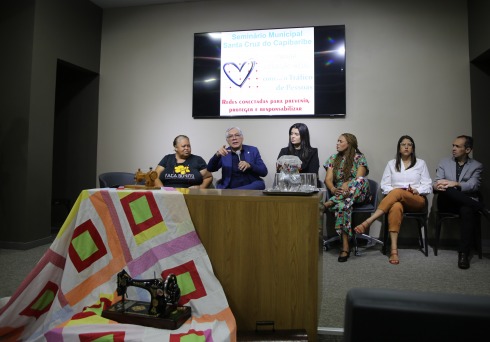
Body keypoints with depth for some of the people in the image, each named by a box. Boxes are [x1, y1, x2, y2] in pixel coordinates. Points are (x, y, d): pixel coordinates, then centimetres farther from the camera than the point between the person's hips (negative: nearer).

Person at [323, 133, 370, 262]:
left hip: (358, 194, -1)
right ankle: (345, 247, -38)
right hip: (339, 193, 1)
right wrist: (333, 190, -21)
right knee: (343, 204, -36)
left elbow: (359, 178, -10)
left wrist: (347, 185, -30)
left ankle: (329, 203, -37)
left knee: (362, 181, -35)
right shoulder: (333, 159, 13)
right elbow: (328, 179, 2)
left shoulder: (359, 158, 5)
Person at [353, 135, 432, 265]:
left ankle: (367, 222, -46)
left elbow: (428, 186, 10)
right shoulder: (391, 164, 17)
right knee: (396, 207, -40)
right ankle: (394, 250, -47)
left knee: (397, 192, -36)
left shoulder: (421, 163, 16)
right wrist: (392, 191, -12)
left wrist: (416, 190, -11)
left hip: (417, 200, 0)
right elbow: (384, 185, 9)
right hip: (395, 199, 0)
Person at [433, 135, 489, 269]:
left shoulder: (477, 166, 11)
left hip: (466, 202, -1)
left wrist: (455, 184, -25)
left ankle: (463, 253, -36)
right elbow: (436, 184, 4)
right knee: (445, 189, -34)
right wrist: (437, 186, -22)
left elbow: (474, 185, -7)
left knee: (467, 211, -38)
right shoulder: (444, 163, 16)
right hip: (447, 202, 1)